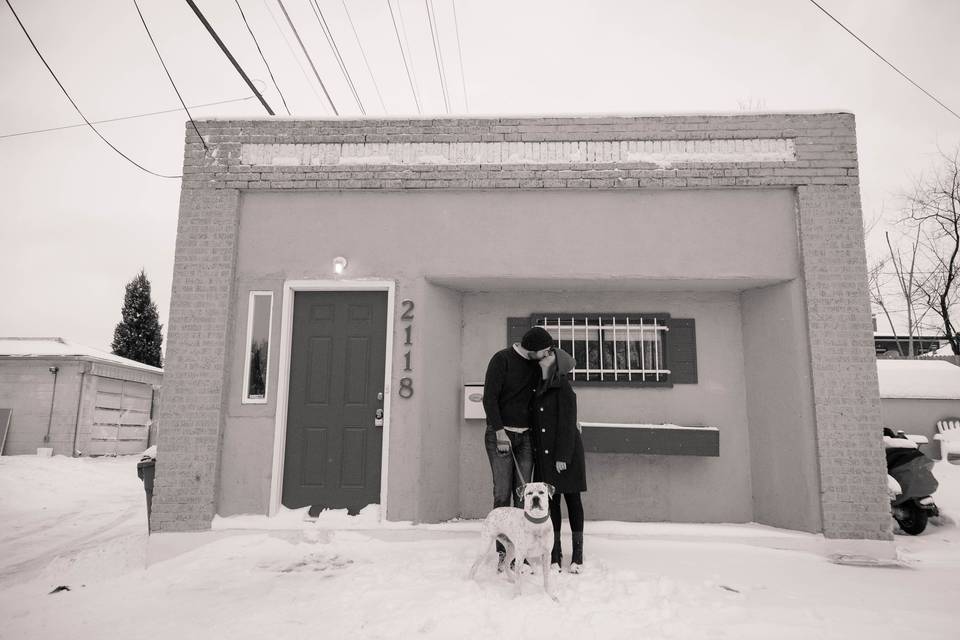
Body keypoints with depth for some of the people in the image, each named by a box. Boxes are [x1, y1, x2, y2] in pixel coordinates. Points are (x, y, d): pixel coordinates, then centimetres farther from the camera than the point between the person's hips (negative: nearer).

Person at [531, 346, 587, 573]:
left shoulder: (563, 387, -10)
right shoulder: (538, 388, 11)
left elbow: (567, 424, -14)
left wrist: (563, 456, -17)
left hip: (566, 452, -6)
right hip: (544, 453, 6)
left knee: (572, 499, 4)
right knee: (551, 500, 8)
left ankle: (578, 554, 14)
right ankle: (555, 554, 16)